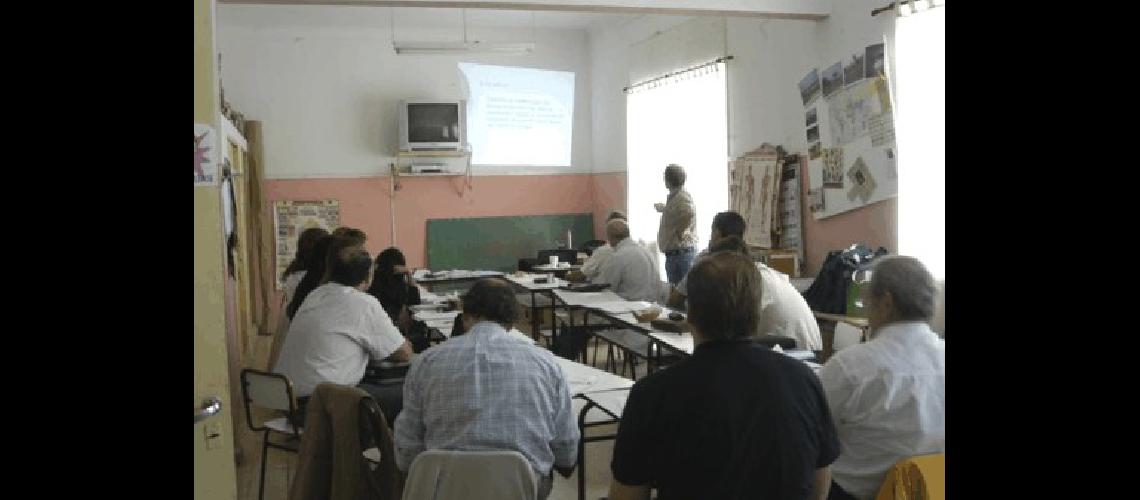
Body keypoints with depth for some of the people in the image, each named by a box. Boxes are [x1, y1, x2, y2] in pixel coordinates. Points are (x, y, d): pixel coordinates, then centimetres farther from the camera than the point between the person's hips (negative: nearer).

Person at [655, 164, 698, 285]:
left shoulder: (682, 197, -15)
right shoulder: (674, 197, 16)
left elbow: (689, 212, -36)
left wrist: (679, 231, -23)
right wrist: (662, 207, 57)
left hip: (680, 251, -10)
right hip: (673, 252, 10)